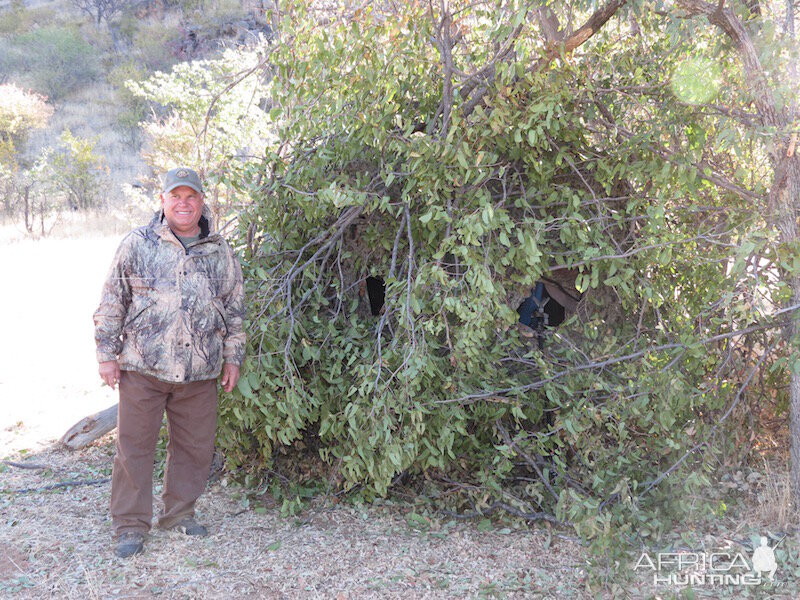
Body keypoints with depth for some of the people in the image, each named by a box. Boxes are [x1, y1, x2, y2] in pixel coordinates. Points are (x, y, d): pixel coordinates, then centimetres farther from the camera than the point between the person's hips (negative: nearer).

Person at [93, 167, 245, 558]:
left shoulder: (221, 254, 8)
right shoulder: (137, 245, 0)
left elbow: (235, 310, 14)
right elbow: (112, 303, 3)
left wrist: (233, 358, 12)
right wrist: (107, 353, 0)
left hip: (201, 372, 3)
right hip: (142, 368, -2)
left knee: (195, 446, 11)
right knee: (135, 446, 3)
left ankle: (179, 515, 30)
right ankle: (130, 526, 17)